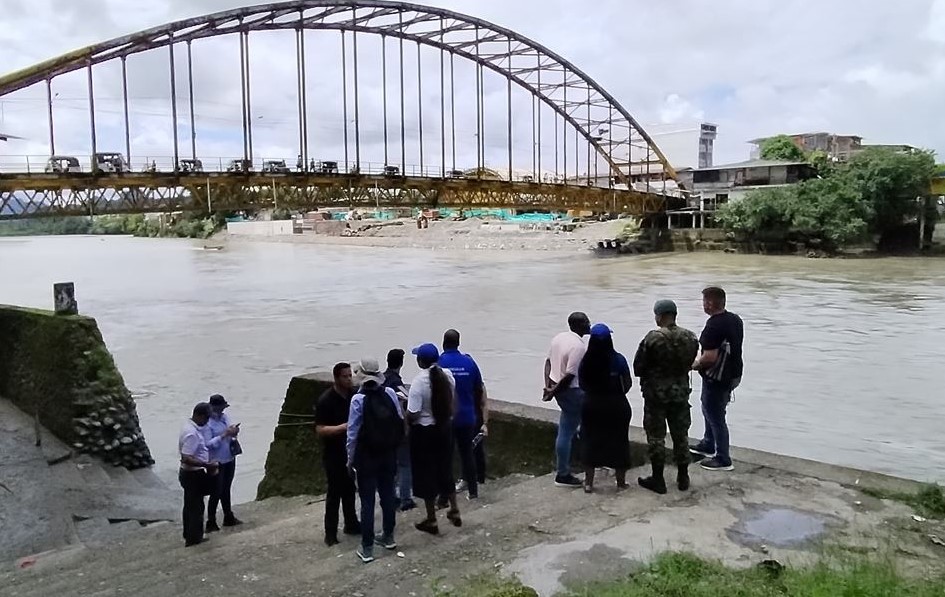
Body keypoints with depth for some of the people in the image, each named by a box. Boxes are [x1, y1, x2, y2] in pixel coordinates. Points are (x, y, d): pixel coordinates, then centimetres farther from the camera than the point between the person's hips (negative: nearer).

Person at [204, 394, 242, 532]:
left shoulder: (224, 417, 4)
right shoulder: (207, 423, -19)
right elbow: (208, 444, -26)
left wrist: (233, 432, -6)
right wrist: (225, 434, -27)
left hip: (229, 459, 7)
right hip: (216, 462, -7)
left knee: (226, 490, 21)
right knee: (216, 493, 2)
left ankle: (229, 518, 35)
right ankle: (211, 523, 15)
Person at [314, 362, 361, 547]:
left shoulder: (354, 395, 0)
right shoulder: (325, 400, -17)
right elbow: (320, 430, -20)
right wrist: (342, 427, -30)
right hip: (334, 454, -6)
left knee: (349, 489, 17)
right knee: (335, 492, 0)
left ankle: (351, 524, 31)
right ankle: (330, 533, 10)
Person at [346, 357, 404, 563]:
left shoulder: (358, 399, -17)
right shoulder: (390, 394, -6)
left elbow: (353, 432, -12)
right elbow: (400, 421, -1)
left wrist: (350, 459, -1)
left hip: (366, 457, -4)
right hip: (388, 454, 4)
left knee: (367, 501, 4)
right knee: (388, 494, 18)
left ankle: (367, 548, 10)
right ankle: (388, 537, 33)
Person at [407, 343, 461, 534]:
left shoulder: (419, 381, -23)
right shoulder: (447, 374, -5)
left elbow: (412, 414, -23)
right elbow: (453, 402, 8)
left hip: (424, 432, -6)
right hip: (445, 428, 6)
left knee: (426, 474, 8)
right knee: (445, 469, 22)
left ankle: (431, 520, 18)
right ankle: (454, 511, 32)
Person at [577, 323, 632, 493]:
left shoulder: (585, 361, -8)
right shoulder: (618, 359, -14)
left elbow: (582, 385, -1)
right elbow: (628, 384, -7)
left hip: (591, 405, 2)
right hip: (616, 406, -2)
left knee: (591, 442, 12)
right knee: (618, 442, 13)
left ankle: (588, 482, 16)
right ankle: (621, 481, 23)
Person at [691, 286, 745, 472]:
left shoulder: (713, 325, -26)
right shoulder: (735, 319, 4)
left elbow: (710, 357, -31)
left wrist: (696, 364, -11)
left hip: (717, 378, -10)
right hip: (733, 373, 10)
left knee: (715, 417, 4)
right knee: (709, 410, 25)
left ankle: (723, 460, 14)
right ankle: (708, 445, 41)